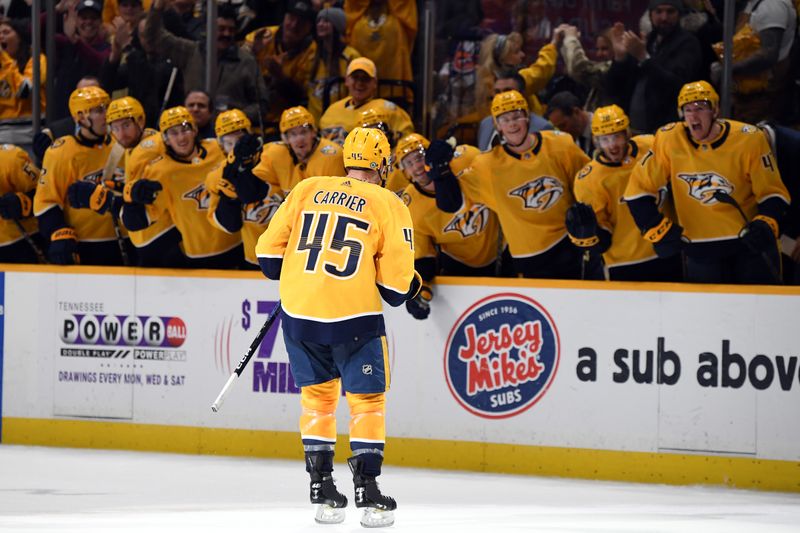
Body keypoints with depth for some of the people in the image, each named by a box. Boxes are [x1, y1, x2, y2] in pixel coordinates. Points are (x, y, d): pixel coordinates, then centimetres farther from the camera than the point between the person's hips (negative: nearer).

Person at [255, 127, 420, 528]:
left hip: (300, 314, 3)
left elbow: (269, 252, 10)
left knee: (317, 396, 18)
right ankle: (367, 491, 3)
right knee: (367, 401, 10)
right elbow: (396, 283, -4)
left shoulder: (306, 190, 8)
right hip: (354, 318, -3)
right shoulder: (388, 206, -1)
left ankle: (322, 490, 16)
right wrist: (412, 285, 19)